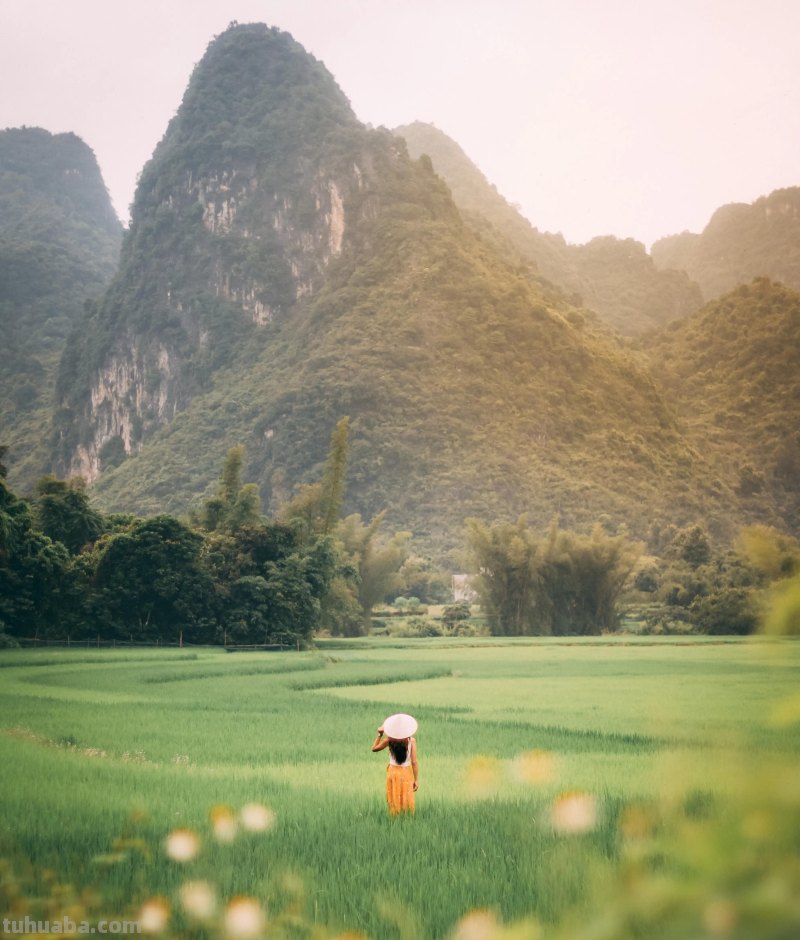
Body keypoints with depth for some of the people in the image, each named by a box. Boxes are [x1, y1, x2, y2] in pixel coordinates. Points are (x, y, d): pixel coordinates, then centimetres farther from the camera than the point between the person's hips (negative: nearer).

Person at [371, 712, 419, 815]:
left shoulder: (389, 740, -11)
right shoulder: (411, 740, -13)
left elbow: (374, 748, 5)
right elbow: (414, 762, -11)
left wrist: (380, 735, 4)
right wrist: (416, 779, -5)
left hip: (393, 772, 1)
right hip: (406, 773, -1)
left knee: (394, 802, 11)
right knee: (407, 802, 8)